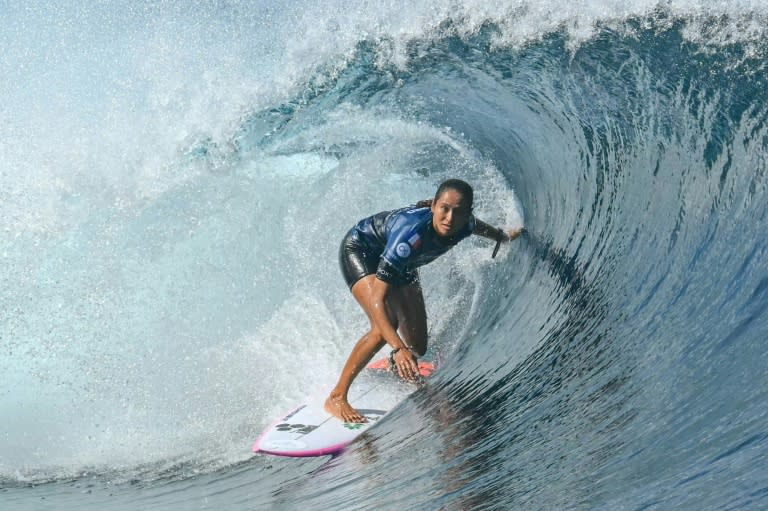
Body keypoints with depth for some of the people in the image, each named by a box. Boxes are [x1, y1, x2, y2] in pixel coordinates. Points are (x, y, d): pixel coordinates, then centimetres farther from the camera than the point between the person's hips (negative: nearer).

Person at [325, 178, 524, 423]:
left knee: (417, 347, 4)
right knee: (385, 325, -31)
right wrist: (397, 348, -56)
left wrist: (503, 237, 25)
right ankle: (336, 397, -16)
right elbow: (377, 298, -45)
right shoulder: (412, 233, -44)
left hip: (401, 263, 6)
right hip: (360, 250, -6)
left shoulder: (464, 224, -25)